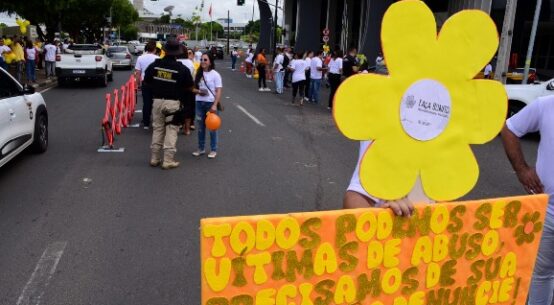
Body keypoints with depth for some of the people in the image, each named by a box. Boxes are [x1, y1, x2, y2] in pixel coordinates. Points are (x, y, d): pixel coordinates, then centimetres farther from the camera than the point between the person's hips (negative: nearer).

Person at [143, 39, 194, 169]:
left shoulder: (154, 65, -2)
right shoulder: (182, 69, -11)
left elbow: (146, 81, 7)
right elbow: (190, 87, -4)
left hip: (158, 101, 4)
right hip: (173, 103, -4)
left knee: (157, 129, 14)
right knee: (171, 131, 2)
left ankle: (155, 158, 21)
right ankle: (168, 161, 3)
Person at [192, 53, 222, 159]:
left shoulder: (215, 74, -7)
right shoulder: (199, 74, 7)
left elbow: (218, 91, -10)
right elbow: (194, 88, 13)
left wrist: (215, 105, -19)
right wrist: (199, 91, -10)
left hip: (211, 103, -5)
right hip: (199, 102, 5)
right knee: (200, 127, 10)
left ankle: (213, 150, 14)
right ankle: (201, 148, 21)